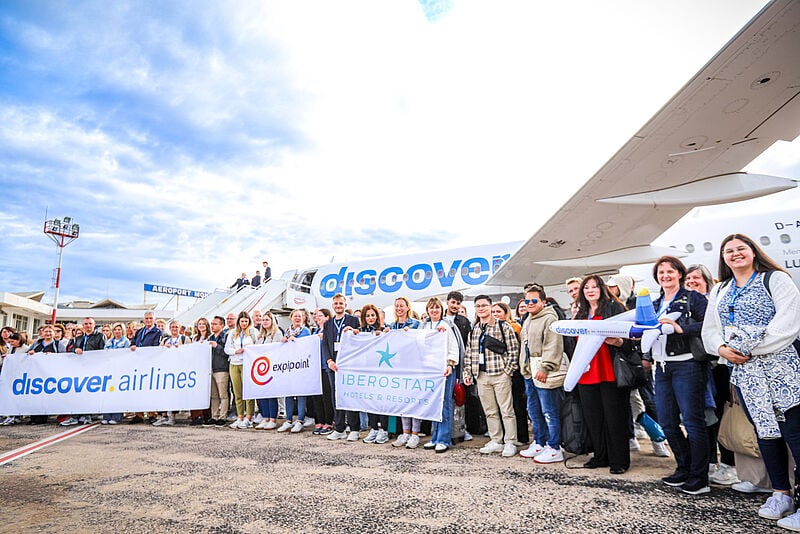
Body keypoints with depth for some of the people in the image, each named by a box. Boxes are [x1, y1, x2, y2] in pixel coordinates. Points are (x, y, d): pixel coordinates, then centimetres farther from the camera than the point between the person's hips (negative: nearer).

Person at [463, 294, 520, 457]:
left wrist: (508, 370, -10)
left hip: (500, 375, -5)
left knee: (506, 410, 1)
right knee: (490, 411, 11)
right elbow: (469, 353, 16)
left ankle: (510, 443, 12)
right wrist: (467, 372, 9)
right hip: (481, 376, 5)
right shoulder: (474, 330, 14)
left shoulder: (503, 326, -3)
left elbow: (514, 349, -5)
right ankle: (496, 441, 22)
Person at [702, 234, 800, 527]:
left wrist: (750, 349, -15)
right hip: (743, 371, 5)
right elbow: (709, 330, 14)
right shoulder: (719, 291, 16)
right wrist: (722, 348, -6)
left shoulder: (775, 279, -1)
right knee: (764, 430, 11)